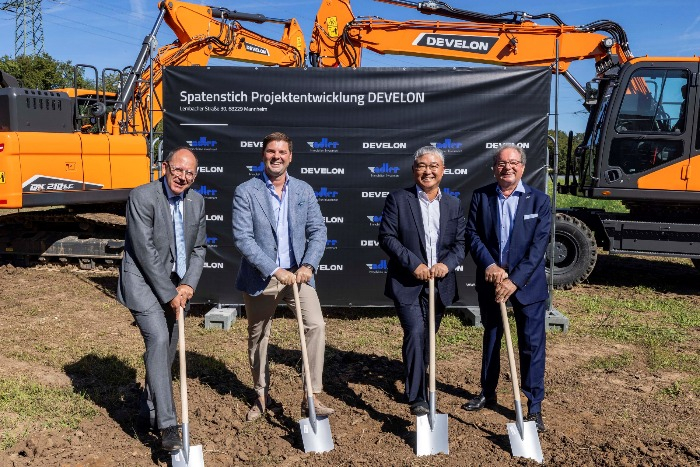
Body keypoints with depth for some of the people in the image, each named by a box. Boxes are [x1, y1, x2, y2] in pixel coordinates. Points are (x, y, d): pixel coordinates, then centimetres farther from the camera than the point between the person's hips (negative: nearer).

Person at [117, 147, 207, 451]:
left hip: (178, 287, 7)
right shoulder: (141, 197, -16)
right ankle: (167, 425, -17)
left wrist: (188, 285, -9)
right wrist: (169, 293, -18)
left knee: (168, 348, 13)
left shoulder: (197, 201, 3)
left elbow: (199, 248, 6)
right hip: (145, 283, -6)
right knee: (158, 340, -20)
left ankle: (149, 410, 33)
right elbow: (145, 251, -19)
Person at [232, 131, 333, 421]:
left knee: (316, 325, -17)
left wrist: (307, 265, -17)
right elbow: (242, 238, -14)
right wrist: (275, 271, -22)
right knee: (258, 338, 13)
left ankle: (312, 396, -5)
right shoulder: (245, 192, -6)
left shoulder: (304, 191, 4)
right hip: (260, 278, -1)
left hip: (297, 274, 2)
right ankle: (262, 396, 34)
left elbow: (318, 231, 0)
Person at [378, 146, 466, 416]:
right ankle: (417, 397, -8)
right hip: (407, 283, -4)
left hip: (440, 284, 4)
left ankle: (414, 382, 38)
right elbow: (387, 237, -9)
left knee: (427, 338, 15)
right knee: (415, 334, -16)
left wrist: (447, 264, -14)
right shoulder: (398, 200, -3)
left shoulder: (453, 205, 9)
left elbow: (461, 243, 6)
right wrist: (414, 264, -17)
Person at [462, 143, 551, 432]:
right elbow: (472, 234, -2)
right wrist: (489, 264, -18)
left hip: (527, 283, -2)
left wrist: (515, 280, -19)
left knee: (532, 344, 1)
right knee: (491, 338, 18)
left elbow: (539, 244, -11)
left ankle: (534, 406, 14)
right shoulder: (481, 197, -1)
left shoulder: (539, 200, -6)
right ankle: (488, 393, 35)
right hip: (490, 280, 3)